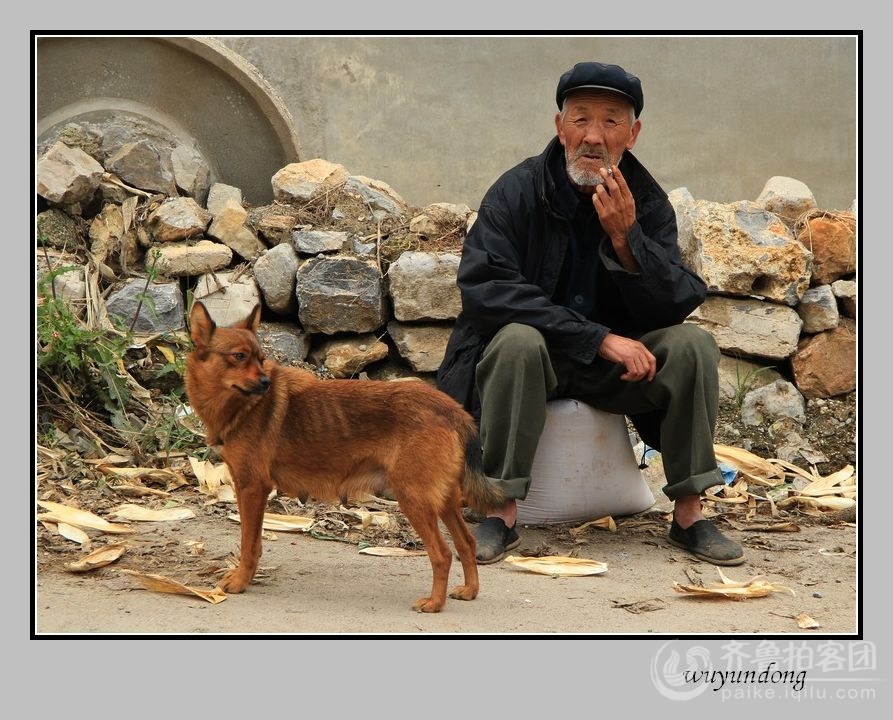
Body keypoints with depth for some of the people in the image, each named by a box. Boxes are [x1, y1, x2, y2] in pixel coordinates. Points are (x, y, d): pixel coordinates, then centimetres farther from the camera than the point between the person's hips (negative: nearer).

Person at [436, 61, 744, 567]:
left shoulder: (649, 201, -3)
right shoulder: (517, 192, -13)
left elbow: (679, 305, -11)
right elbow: (483, 288, -24)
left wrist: (626, 237, -29)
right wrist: (598, 338, -28)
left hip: (614, 367, 3)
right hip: (531, 357, -3)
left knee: (693, 343, -21)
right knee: (518, 340, -35)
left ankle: (689, 514, -12)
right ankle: (502, 514, -28)